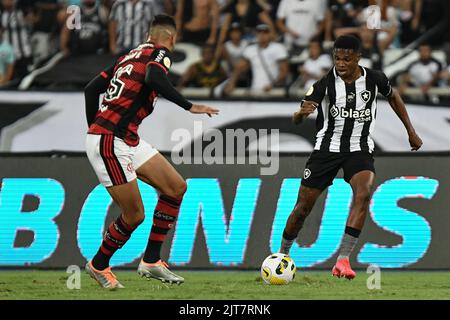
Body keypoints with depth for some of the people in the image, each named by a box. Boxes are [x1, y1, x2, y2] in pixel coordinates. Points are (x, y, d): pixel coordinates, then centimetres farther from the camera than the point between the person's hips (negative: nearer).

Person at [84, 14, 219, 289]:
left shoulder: (131, 55, 17)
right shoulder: (160, 53, -5)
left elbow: (91, 89, 17)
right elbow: (154, 78, -29)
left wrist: (95, 128, 24)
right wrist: (190, 106, -25)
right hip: (110, 142, -9)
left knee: (177, 188, 8)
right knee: (134, 214, -3)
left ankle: (151, 261, 12)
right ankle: (99, 265, 19)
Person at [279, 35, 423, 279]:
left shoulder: (374, 79, -7)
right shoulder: (325, 83, -13)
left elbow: (393, 96, 17)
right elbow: (296, 119, -19)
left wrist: (411, 131, 18)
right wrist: (302, 112, -44)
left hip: (360, 148, 1)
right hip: (327, 147, 0)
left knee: (363, 195, -27)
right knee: (303, 207, 0)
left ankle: (342, 260, -28)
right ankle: (282, 256, 24)